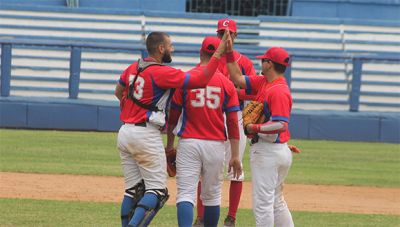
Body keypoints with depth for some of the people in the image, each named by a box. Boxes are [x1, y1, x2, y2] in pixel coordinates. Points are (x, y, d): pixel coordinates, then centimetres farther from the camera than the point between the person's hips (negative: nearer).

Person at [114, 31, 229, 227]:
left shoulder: (133, 68, 9)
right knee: (157, 189, -5)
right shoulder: (162, 72, -14)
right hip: (147, 135, -8)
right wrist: (219, 53, -16)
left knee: (132, 189, 13)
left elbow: (119, 91, 26)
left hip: (125, 132, 8)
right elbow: (201, 79, -19)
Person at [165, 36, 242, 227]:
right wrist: (235, 156, 4)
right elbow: (233, 122, 0)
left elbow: (173, 116, 5)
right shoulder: (226, 84, 1)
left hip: (189, 143, -1)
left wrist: (170, 143, 19)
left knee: (185, 194, -7)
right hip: (216, 145, 1)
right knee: (212, 196, 16)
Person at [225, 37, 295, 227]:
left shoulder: (279, 91, -19)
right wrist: (229, 52, 13)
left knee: (263, 202, -7)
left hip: (267, 152, -11)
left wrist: (254, 128, -21)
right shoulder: (263, 83, 10)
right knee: (276, 200, 18)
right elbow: (238, 79, 18)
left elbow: (281, 125, -26)